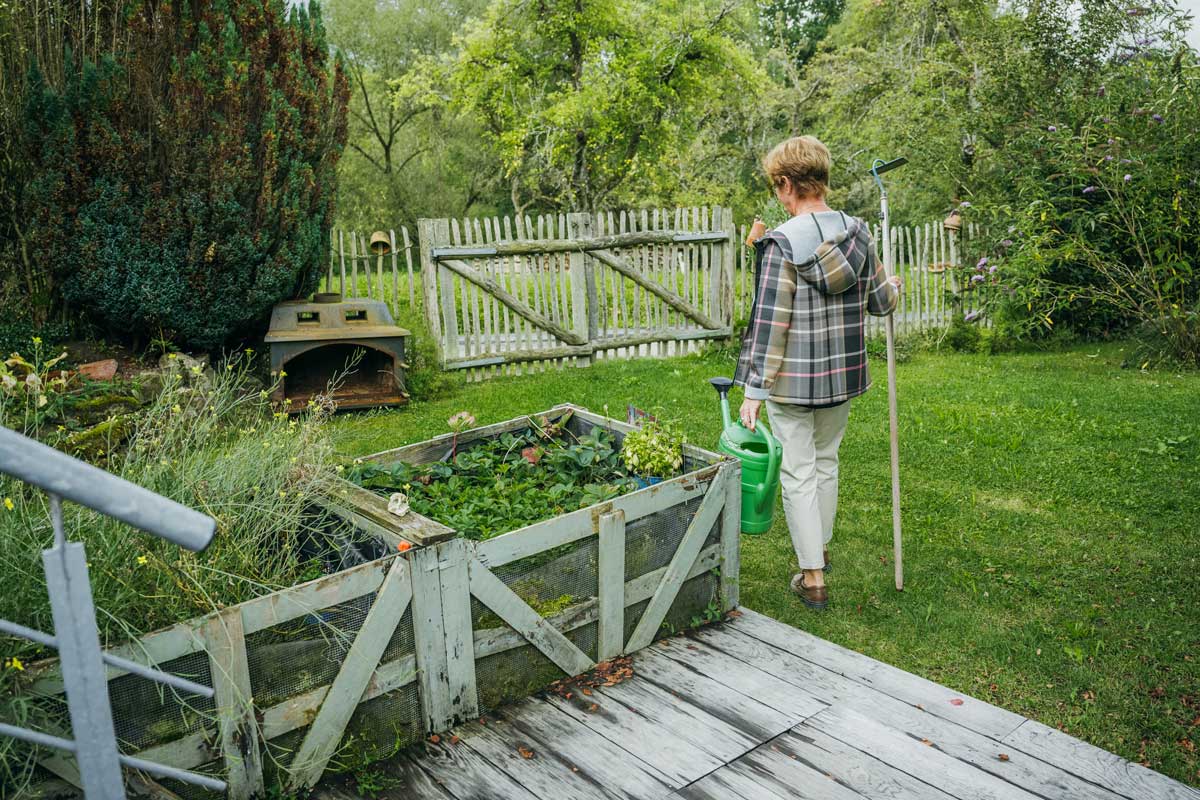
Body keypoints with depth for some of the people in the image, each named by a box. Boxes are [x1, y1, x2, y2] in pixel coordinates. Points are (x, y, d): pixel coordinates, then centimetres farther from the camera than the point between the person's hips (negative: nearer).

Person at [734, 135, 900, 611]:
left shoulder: (781, 242, -17)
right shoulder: (857, 232, 0)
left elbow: (770, 323, -19)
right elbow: (879, 302, 9)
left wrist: (753, 391, -15)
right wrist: (894, 288, 34)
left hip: (793, 380, -6)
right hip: (842, 375, 6)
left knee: (798, 473, 5)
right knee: (826, 462, 23)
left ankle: (813, 577, 11)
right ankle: (820, 546, 40)